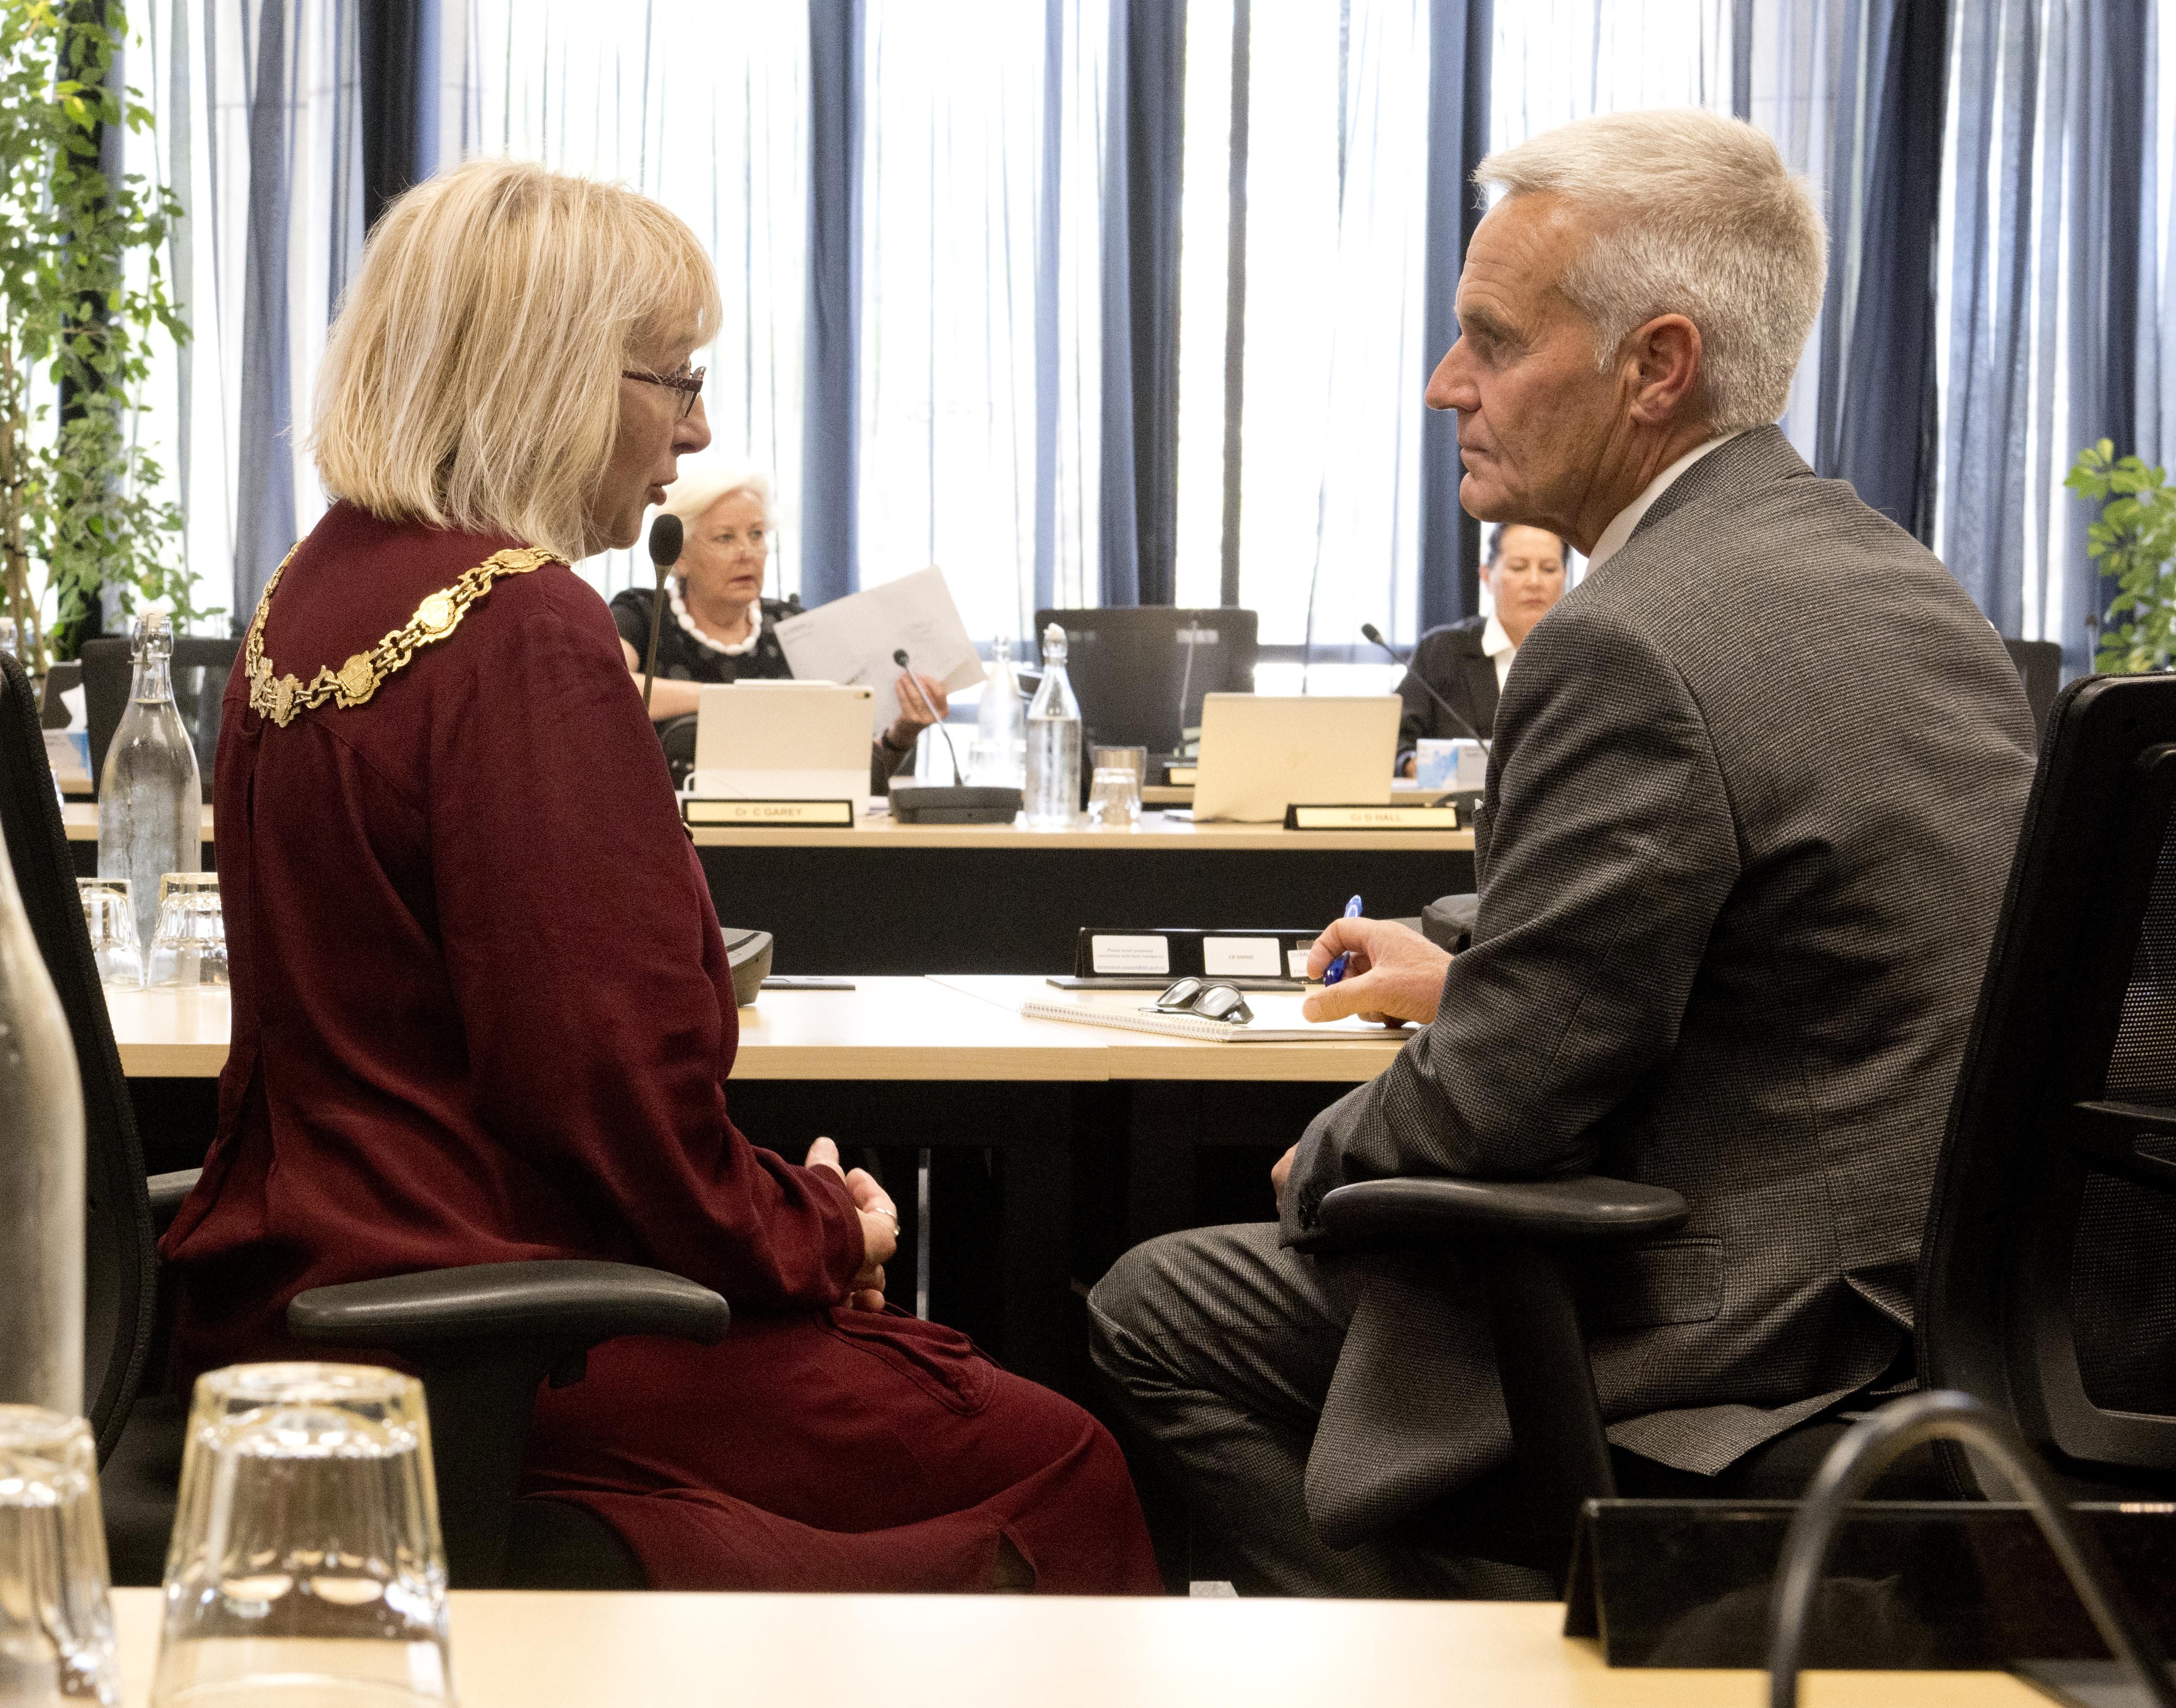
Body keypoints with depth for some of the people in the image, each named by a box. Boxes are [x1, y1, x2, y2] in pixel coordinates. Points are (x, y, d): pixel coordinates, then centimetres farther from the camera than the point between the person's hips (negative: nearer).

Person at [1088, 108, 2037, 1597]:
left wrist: (1328, 1162, 0)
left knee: (1155, 1311, 4)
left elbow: (1500, 1105, -20)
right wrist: (1472, 983, 20)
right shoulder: (1909, 585, 8)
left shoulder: (1630, 652, -23)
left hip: (1752, 1342, -10)